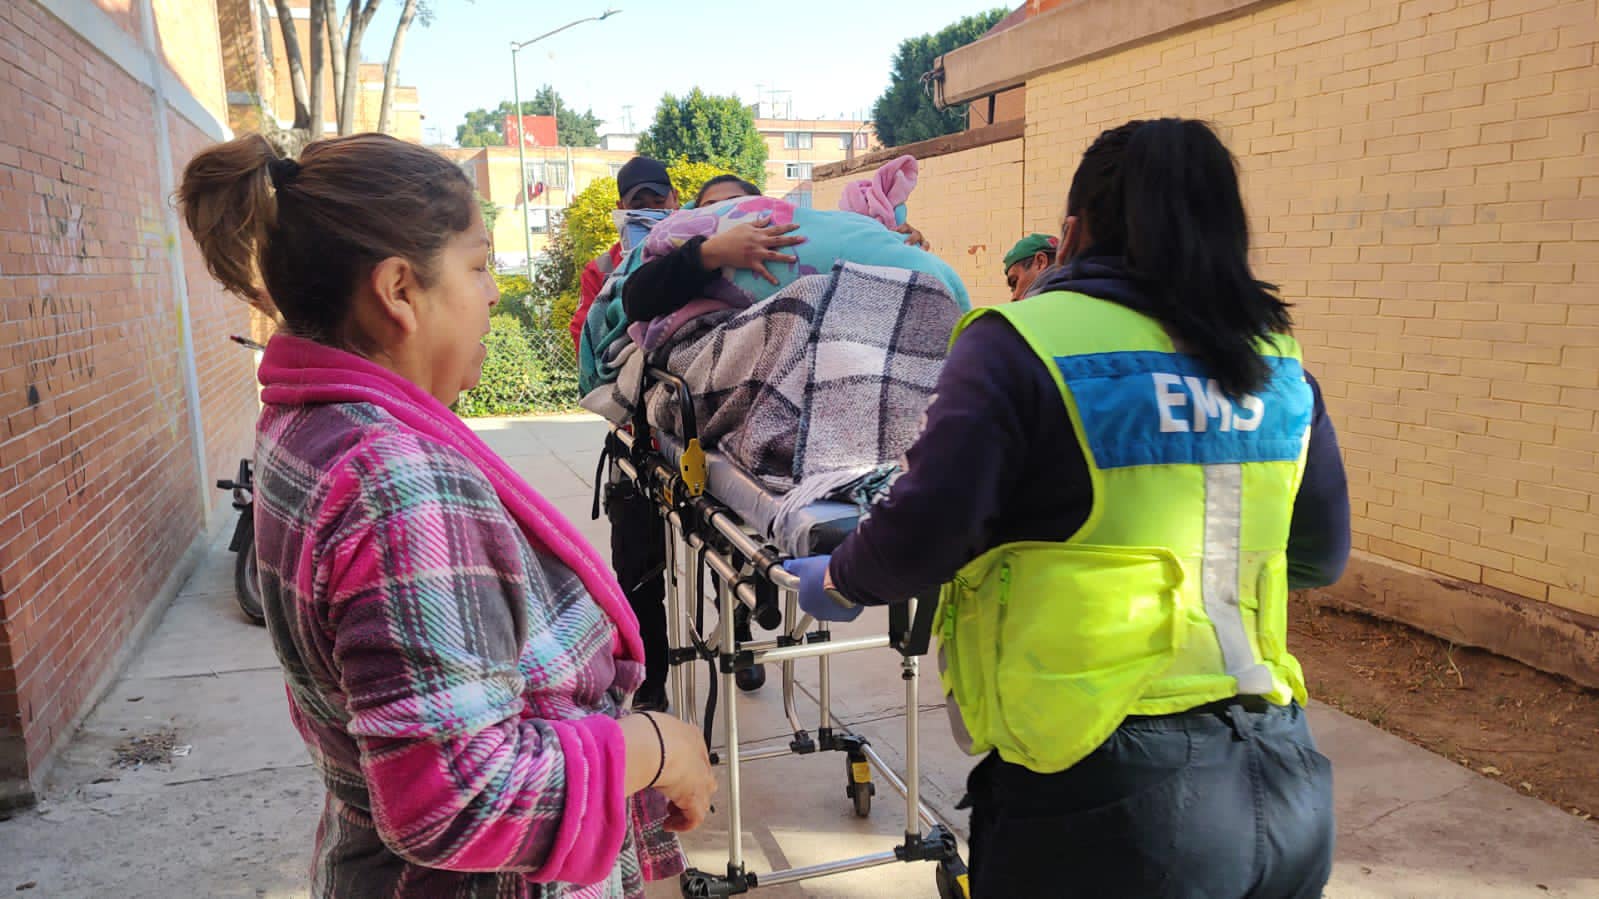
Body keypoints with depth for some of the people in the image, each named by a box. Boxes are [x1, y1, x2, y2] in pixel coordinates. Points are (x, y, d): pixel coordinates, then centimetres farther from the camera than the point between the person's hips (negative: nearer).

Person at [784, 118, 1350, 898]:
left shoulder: (1026, 342, -12)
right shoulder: (1273, 358, 5)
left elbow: (923, 534, -18)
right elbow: (1321, 557, 13)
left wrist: (838, 583, 3)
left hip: (1109, 791, -5)